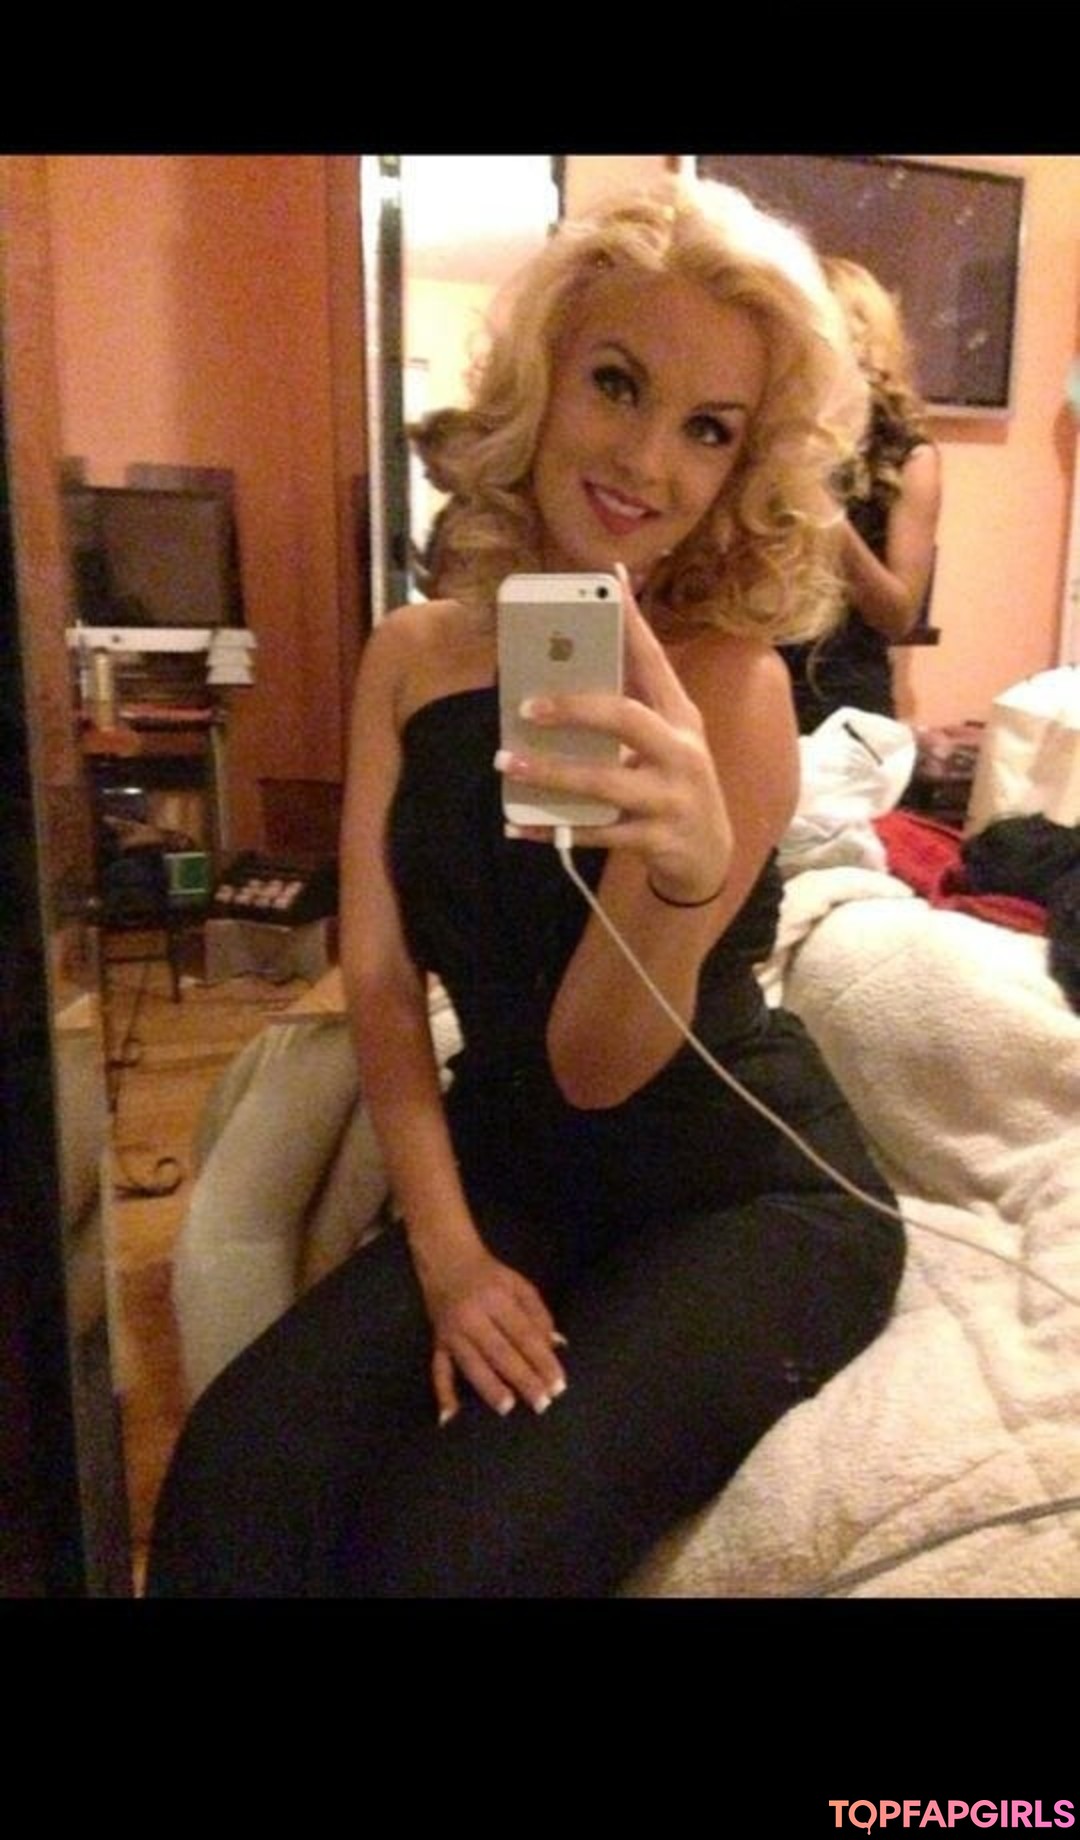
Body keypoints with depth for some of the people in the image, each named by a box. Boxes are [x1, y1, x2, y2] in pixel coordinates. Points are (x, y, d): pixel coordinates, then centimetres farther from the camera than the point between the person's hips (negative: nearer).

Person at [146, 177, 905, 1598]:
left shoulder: (731, 681, -15)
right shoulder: (413, 653, 0)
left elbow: (597, 1068, -20)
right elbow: (380, 973, -2)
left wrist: (689, 870, -41)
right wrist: (443, 1238, -13)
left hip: (749, 1195, -3)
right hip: (517, 1171, 4)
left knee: (463, 1544, -25)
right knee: (234, 1485, -20)